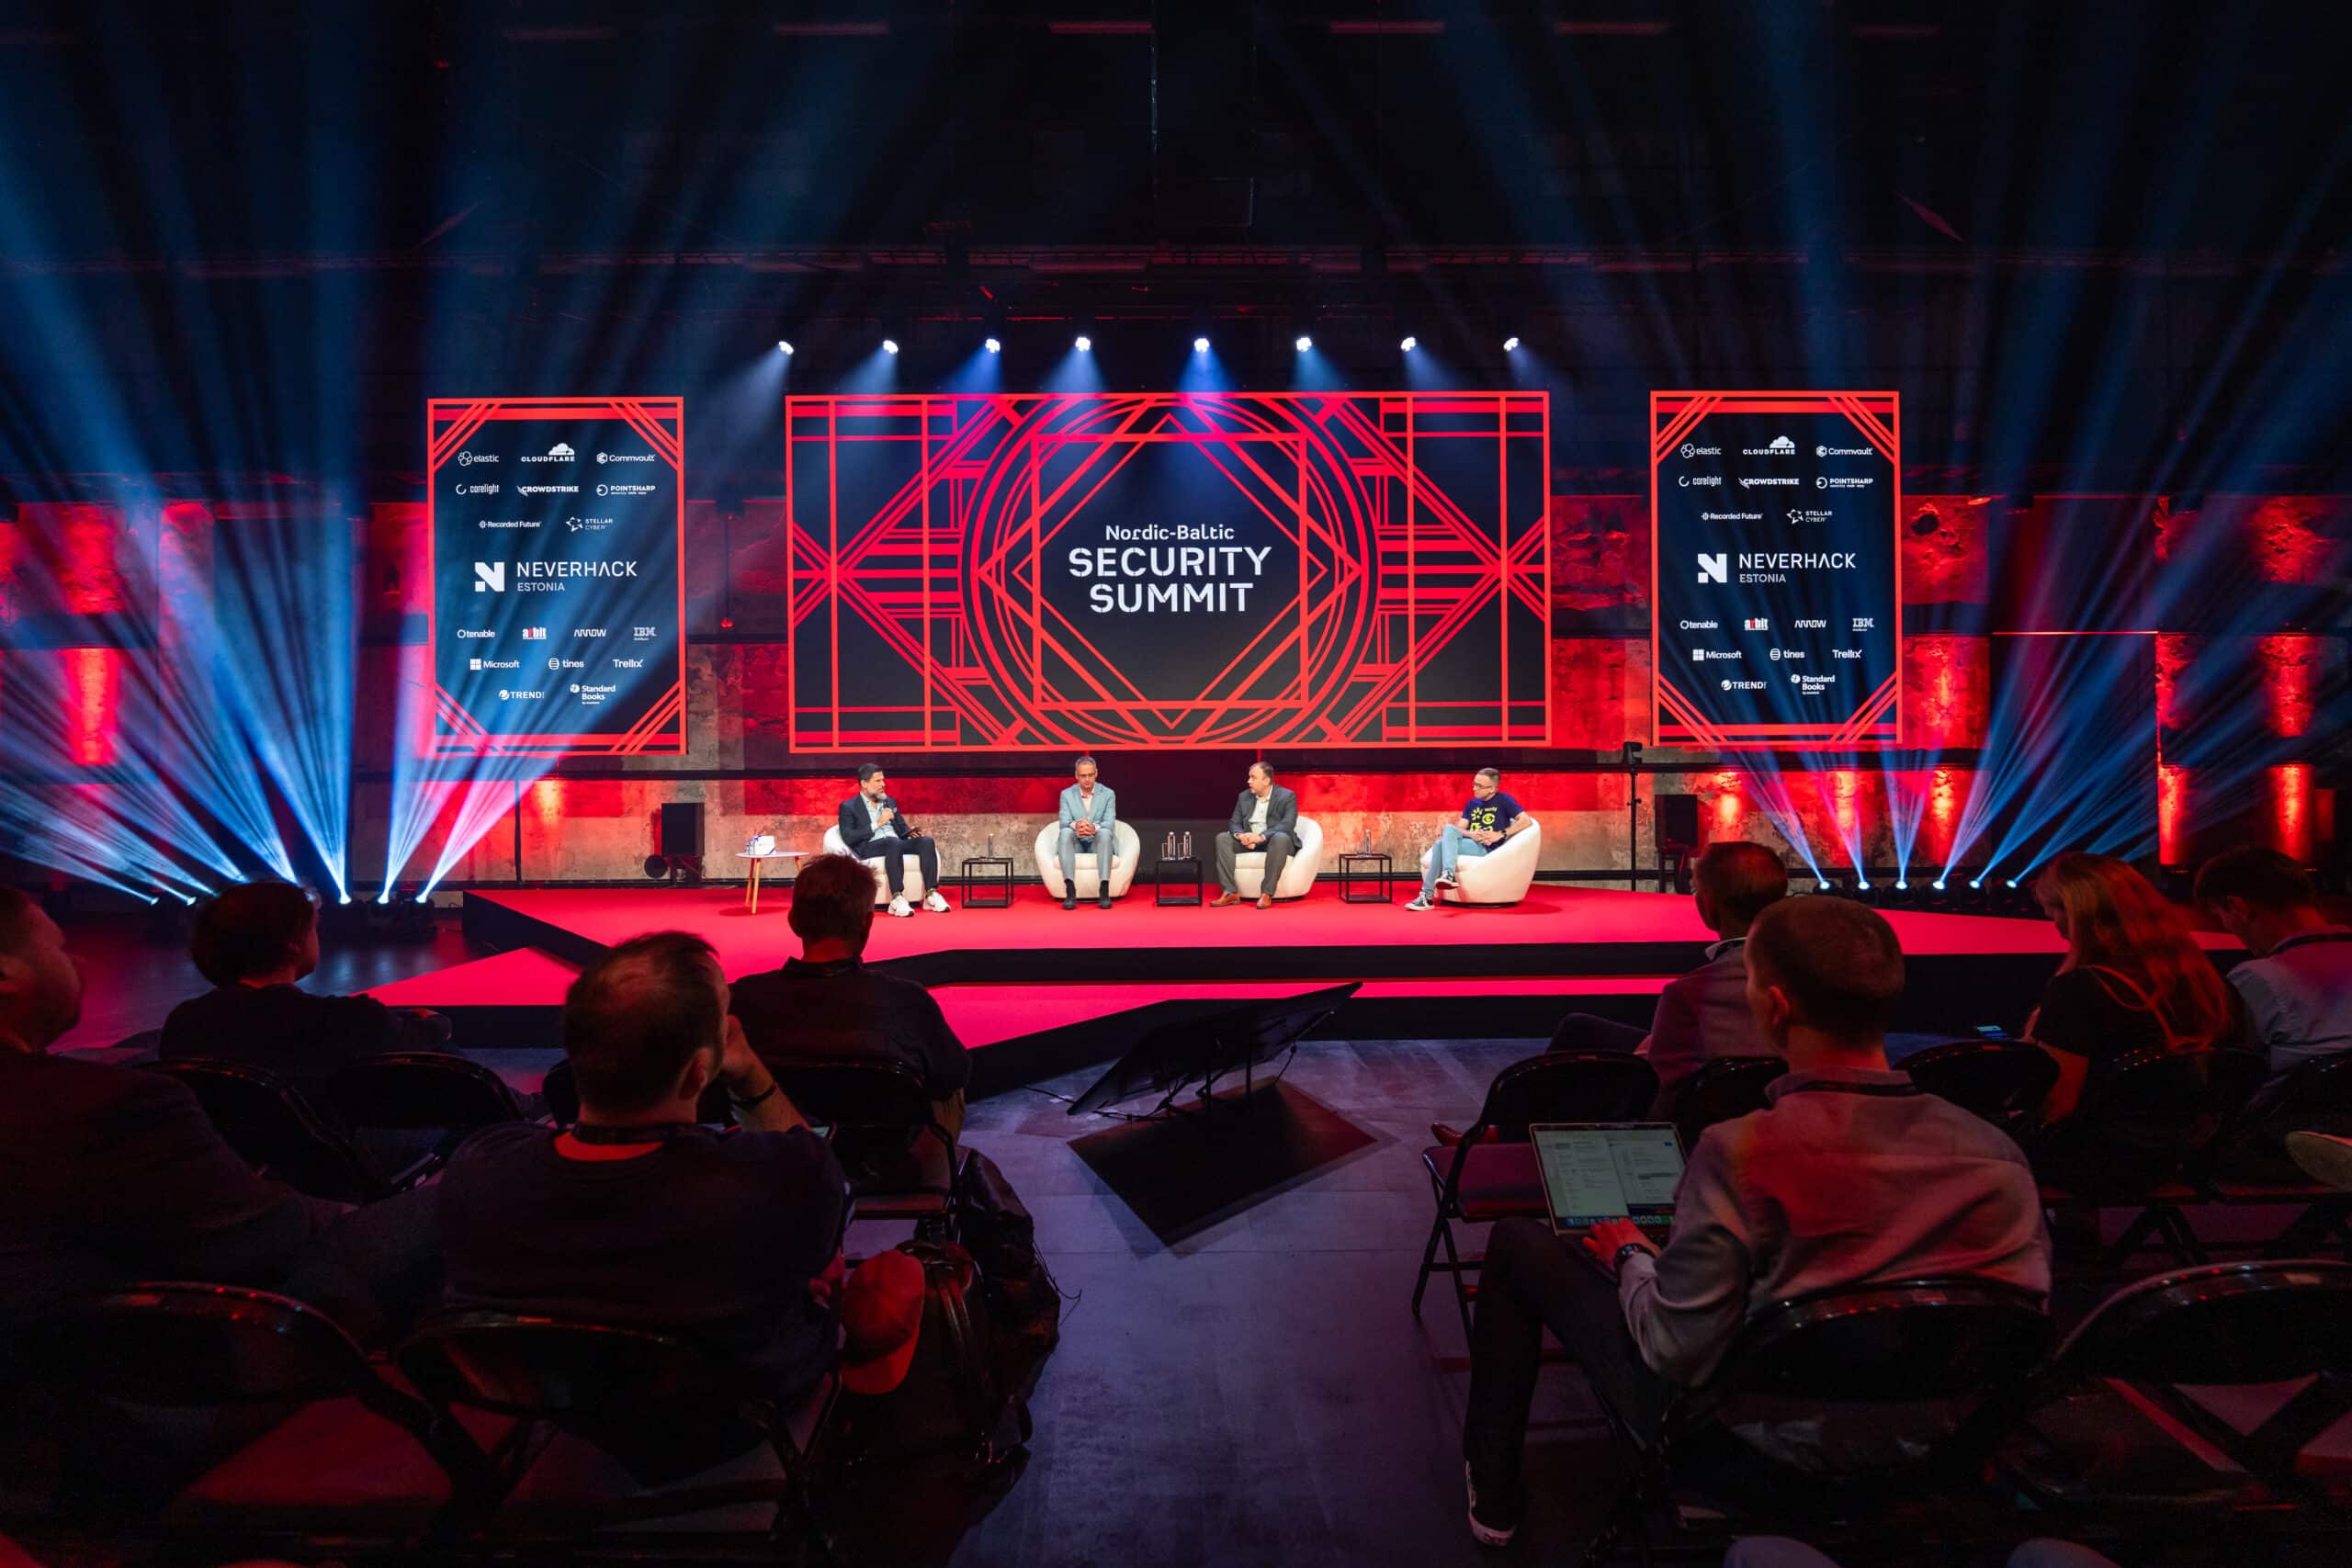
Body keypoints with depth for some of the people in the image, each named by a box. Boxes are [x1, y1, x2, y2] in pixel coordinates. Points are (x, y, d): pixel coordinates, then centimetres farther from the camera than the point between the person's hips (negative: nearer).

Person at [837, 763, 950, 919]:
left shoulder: (890, 802, 25)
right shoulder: (848, 807, 7)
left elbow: (901, 827, 25)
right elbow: (848, 838, -6)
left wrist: (911, 832, 0)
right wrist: (877, 824, -10)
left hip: (896, 843, 6)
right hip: (869, 848, -6)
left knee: (926, 841, -23)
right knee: (893, 842, -39)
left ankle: (931, 895, -30)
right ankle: (897, 899, -44)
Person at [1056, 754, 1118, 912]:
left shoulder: (1108, 794, 3)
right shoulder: (1066, 794, 5)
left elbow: (1109, 824, -11)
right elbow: (1064, 822, -10)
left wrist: (1094, 828, -36)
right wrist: (1075, 826, -36)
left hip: (1097, 842, -1)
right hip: (1076, 843, 1)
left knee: (1105, 833, -35)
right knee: (1065, 832, -33)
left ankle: (1104, 890, -43)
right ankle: (1070, 890, -43)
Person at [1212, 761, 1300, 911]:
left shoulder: (1287, 797, -8)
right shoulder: (1244, 796, 7)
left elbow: (1287, 825, -21)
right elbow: (1234, 823, 3)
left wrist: (1262, 836, -36)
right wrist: (1241, 835, -22)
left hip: (1273, 842, -5)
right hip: (1249, 842, 5)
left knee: (1281, 838, -38)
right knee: (1222, 838, -17)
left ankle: (1266, 893, -37)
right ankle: (1231, 893, -25)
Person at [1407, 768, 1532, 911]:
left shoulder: (1503, 800, 6)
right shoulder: (1472, 804, 23)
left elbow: (1526, 821, -5)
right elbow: (1460, 828, 13)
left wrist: (1500, 834, -13)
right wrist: (1471, 834, -11)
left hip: (1485, 850, -5)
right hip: (1467, 844, 5)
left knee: (1449, 828, -24)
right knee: (1440, 844, -25)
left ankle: (1448, 874, -38)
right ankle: (1426, 897, -29)